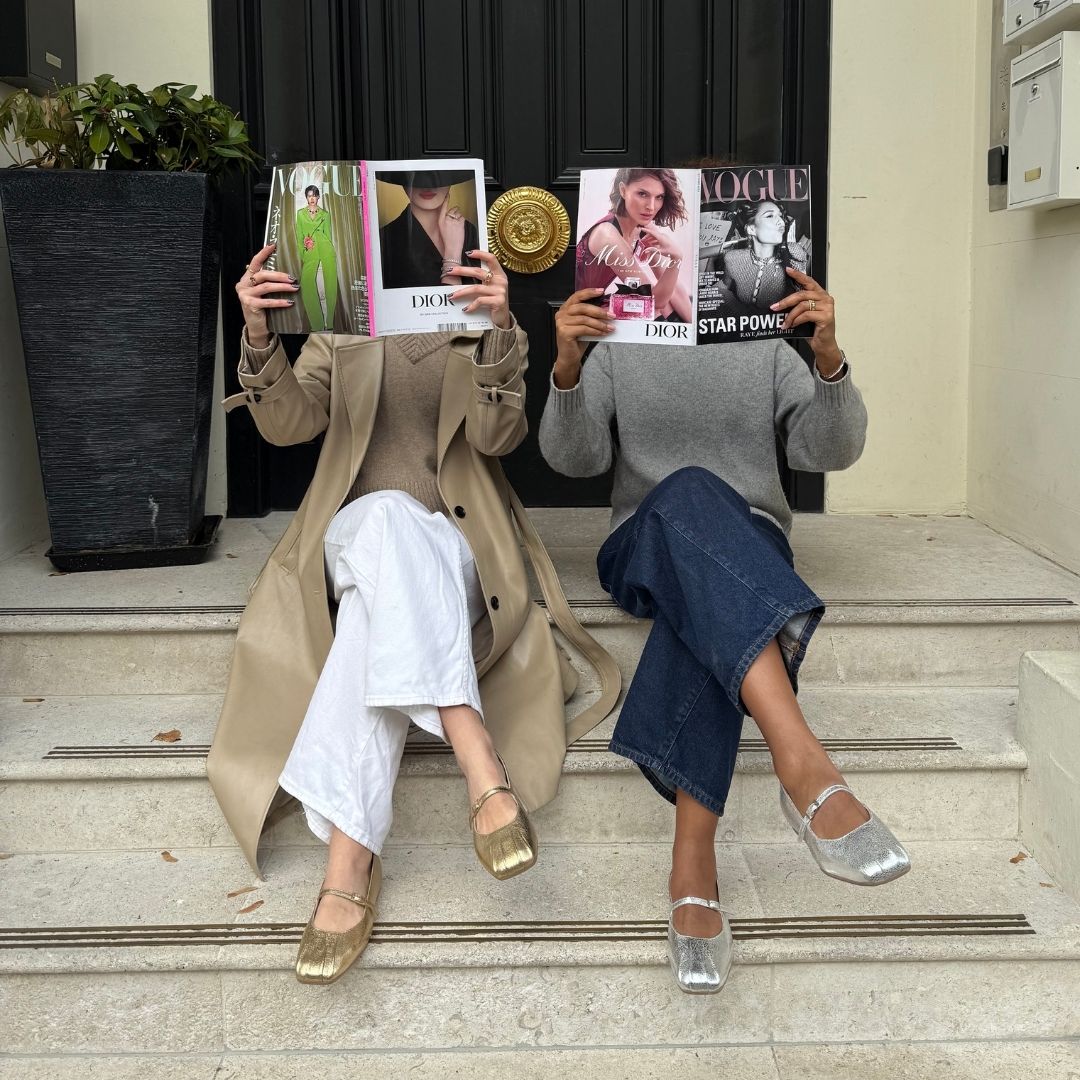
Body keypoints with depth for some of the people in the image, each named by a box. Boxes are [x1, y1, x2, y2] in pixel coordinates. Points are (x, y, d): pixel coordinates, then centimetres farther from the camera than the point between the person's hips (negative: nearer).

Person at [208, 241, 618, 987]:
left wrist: (500, 331, -21)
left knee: (376, 616, -37)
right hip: (354, 530, 0)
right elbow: (289, 424, 0)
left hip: (451, 548, 0)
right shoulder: (338, 331, 19)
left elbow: (497, 435, -4)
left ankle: (349, 860, -47)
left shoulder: (476, 326, 16)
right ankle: (481, 764, -50)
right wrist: (259, 338, -20)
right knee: (389, 514, -38)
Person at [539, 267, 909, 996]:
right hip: (644, 547, -1)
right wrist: (566, 370, -19)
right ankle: (806, 767, -56)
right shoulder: (615, 353, 15)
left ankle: (694, 863, -45)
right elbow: (573, 458, 0)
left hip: (748, 547, 1)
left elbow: (830, 451, 0)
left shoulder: (769, 352, 16)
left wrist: (830, 358, -18)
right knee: (688, 494, -38)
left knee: (707, 619, -38)